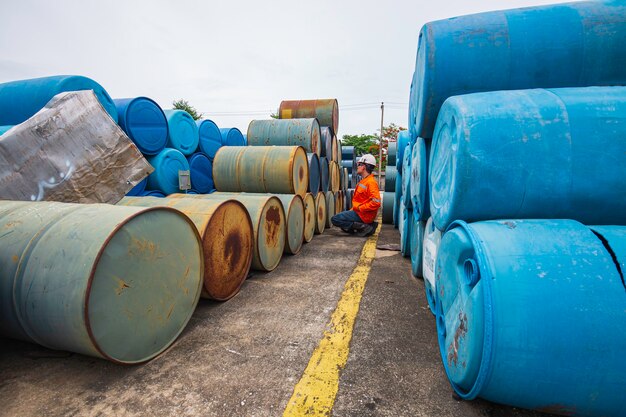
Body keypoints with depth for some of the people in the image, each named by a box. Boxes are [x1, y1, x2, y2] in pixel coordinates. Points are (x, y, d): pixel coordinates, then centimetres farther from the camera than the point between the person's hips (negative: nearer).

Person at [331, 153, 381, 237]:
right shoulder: (364, 181, 14)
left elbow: (376, 202, -28)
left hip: (363, 215, -10)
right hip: (358, 212, 10)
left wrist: (359, 208, -20)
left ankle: (363, 227, -12)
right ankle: (366, 226, 8)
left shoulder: (371, 182, -18)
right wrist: (354, 208, 14)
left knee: (335, 219, -13)